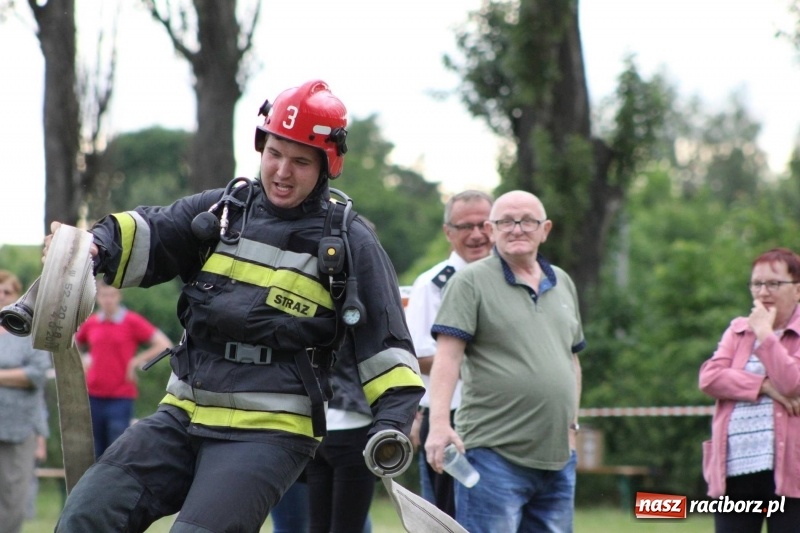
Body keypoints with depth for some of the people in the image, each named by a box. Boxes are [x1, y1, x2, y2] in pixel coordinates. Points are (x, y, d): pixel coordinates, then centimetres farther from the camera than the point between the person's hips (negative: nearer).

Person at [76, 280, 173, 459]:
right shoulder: (90, 323, 8)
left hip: (121, 397, -4)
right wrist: (85, 359, 8)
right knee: (96, 452, 8)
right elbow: (76, 345, 28)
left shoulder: (132, 321, -3)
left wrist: (136, 361, -8)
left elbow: (164, 345, -8)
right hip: (93, 396, 4)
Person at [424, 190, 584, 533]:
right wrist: (439, 424, -24)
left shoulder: (563, 284, 16)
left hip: (557, 457, 7)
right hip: (493, 454, -6)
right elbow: (447, 356, -12)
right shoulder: (471, 282, -3)